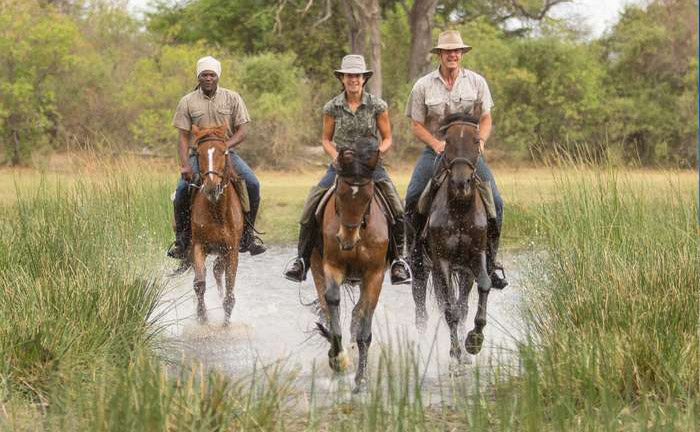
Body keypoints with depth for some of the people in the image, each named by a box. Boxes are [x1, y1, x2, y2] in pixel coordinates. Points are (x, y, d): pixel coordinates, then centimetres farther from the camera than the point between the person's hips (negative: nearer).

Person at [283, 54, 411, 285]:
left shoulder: (377, 106, -2)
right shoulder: (332, 107, 1)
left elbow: (387, 139, 4)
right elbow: (326, 140, 9)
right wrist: (335, 156, -11)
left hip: (370, 164, -1)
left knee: (397, 210, -21)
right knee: (310, 207, -14)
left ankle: (398, 259, -3)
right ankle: (302, 259, 3)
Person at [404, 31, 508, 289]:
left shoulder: (476, 82, 4)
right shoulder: (423, 86, 0)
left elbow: (486, 119, 8)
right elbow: (416, 125, 3)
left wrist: (480, 140, -11)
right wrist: (436, 143, -14)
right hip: (435, 151, -1)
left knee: (495, 203, -15)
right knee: (412, 200, -20)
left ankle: (491, 263, -3)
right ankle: (415, 250, 1)